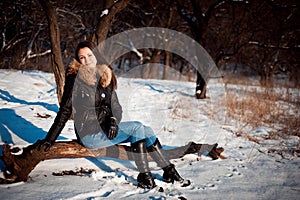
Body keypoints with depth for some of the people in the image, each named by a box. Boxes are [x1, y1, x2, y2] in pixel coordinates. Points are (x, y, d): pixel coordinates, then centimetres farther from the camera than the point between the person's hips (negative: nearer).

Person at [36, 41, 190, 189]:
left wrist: (113, 120, -15)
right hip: (89, 133, -6)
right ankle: (144, 176, -18)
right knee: (137, 128, -20)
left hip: (104, 128, 6)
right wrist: (49, 140, -9)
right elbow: (65, 111, -6)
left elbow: (116, 106, 7)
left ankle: (169, 171, 0)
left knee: (146, 131, -7)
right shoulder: (75, 79, -9)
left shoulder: (105, 77, 7)